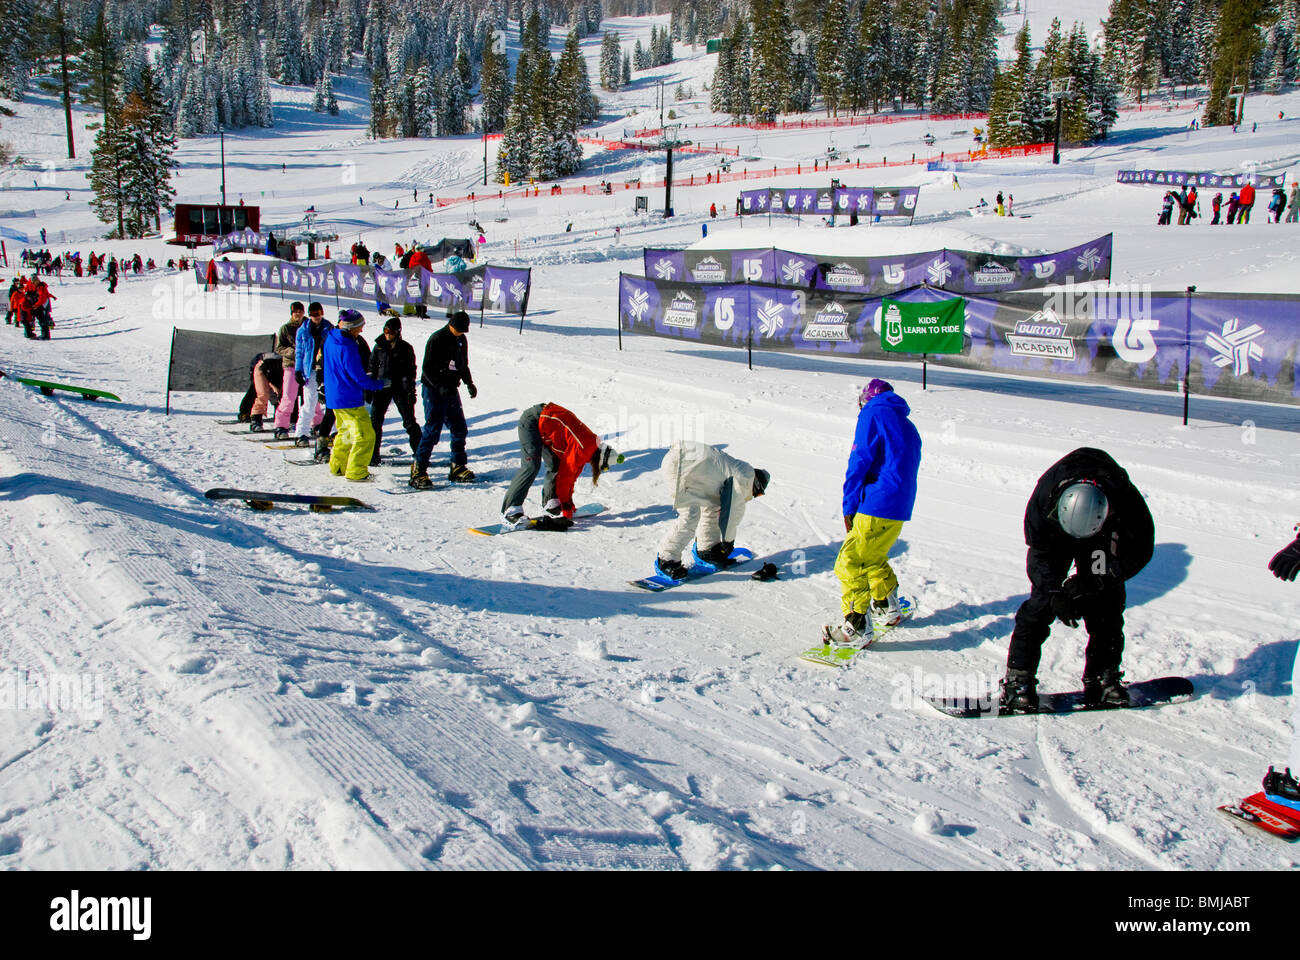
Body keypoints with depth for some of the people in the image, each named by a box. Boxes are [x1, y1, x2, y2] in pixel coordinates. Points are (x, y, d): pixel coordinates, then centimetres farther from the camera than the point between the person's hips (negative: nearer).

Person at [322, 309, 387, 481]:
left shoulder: (330, 338, 4)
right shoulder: (347, 348, -24)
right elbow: (359, 378, -20)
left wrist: (365, 377, 12)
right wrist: (380, 384, -5)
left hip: (334, 395, 10)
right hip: (349, 400, -10)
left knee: (346, 431, 24)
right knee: (365, 436, -2)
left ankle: (338, 466, 32)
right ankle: (356, 472, 2)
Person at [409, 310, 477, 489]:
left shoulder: (462, 340, 10)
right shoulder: (437, 339, -13)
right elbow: (427, 368, -15)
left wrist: (469, 383, 8)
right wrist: (441, 386, -26)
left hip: (451, 390, 7)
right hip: (434, 391, -7)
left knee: (460, 430, 7)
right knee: (432, 431, -10)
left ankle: (457, 467, 19)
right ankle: (418, 470, -5)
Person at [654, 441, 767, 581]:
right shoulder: (745, 476, -4)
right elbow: (733, 512, -4)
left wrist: (726, 541, 33)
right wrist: (728, 542, 9)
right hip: (677, 465, -11)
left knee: (712, 506, 18)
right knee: (690, 516, -15)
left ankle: (707, 549, 28)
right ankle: (666, 560, -10)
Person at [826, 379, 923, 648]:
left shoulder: (872, 415, -2)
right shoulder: (908, 427, 23)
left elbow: (859, 462, -10)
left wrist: (848, 507, -6)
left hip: (876, 508, -9)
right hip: (900, 510, 9)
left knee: (849, 565, -6)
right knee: (873, 559, 27)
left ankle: (858, 628, -9)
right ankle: (888, 610, 38)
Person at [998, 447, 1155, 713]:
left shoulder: (1127, 501, -36)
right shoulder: (1045, 494, -37)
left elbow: (1140, 552, -22)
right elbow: (1040, 551, -24)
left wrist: (1093, 581, -32)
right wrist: (1056, 593, -34)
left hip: (1105, 540, 1)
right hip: (1053, 536, -1)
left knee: (1107, 605, -6)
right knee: (1041, 602, -13)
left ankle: (1104, 676, 11)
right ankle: (1018, 677, -10)